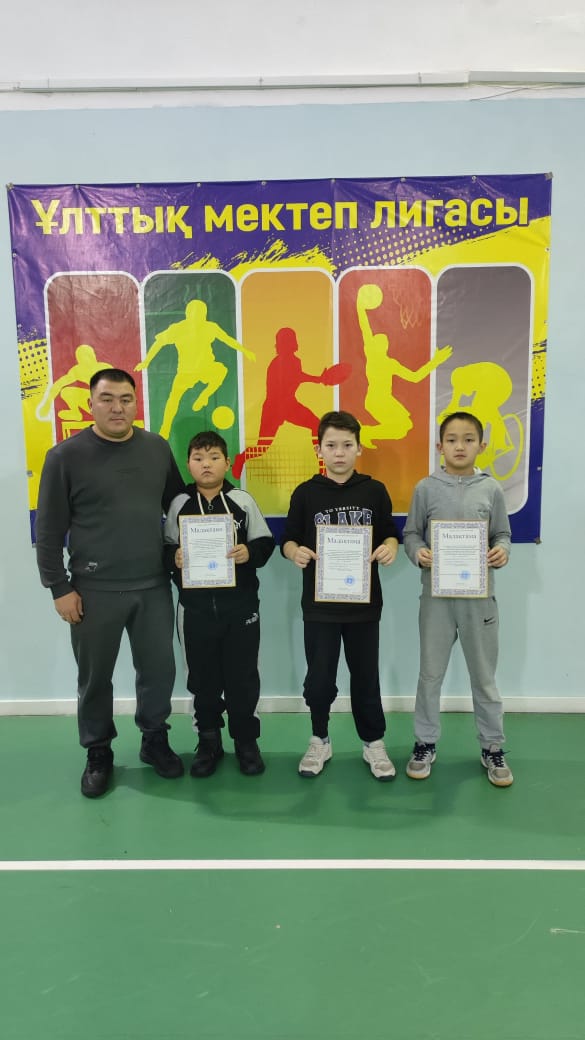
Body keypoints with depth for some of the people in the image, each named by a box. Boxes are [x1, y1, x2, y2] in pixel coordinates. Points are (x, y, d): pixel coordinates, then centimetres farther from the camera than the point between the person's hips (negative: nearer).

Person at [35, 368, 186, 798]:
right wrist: (60, 588, -7)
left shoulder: (157, 448, 4)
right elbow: (49, 529, -5)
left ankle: (155, 740, 34)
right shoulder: (66, 456, -6)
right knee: (95, 677, 10)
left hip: (154, 586, 3)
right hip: (95, 591, -3)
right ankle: (98, 753, 31)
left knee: (159, 669, 12)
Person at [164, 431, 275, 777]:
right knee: (203, 676, 12)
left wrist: (250, 552, -19)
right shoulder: (179, 505, 2)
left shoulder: (243, 501, -1)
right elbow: (166, 548, 6)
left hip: (240, 603, -1)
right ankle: (209, 739, 29)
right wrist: (174, 558, -15)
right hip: (196, 605, 1)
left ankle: (246, 739, 26)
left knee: (242, 675, 8)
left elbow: (265, 542, 1)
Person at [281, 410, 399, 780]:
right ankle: (320, 740, 31)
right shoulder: (305, 493, -2)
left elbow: (389, 534, 7)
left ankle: (374, 743, 31)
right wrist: (295, 552, -21)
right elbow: (288, 540, 1)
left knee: (366, 678, 13)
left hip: (364, 602, 1)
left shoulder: (374, 491, 0)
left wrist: (390, 548, -15)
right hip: (320, 604, 0)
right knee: (319, 679, 8)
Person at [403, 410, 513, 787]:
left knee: (484, 675, 13)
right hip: (437, 594, 0)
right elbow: (411, 533, 1)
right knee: (431, 673, 11)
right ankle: (425, 744, 28)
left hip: (479, 595, 1)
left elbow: (502, 534, 6)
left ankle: (493, 748, 30)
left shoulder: (491, 489, -1)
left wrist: (502, 551, -15)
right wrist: (418, 552, -19)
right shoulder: (427, 488, -3)